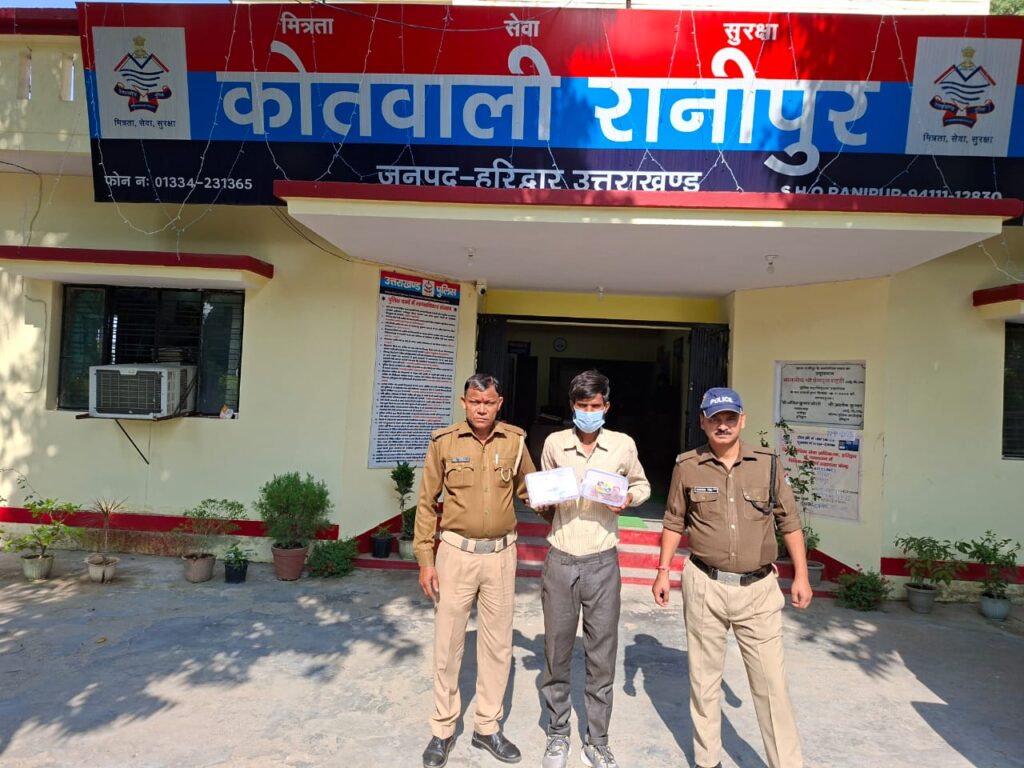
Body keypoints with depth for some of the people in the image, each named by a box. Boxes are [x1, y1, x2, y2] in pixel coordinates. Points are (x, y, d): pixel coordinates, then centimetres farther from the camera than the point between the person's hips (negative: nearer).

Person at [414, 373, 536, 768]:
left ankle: (487, 727, 32)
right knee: (448, 642, 9)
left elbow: (530, 488, 12)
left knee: (498, 643, 12)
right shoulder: (444, 441, -7)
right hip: (457, 552, -2)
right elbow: (427, 503, -1)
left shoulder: (514, 440, -2)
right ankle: (443, 730, 29)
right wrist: (425, 560, -3)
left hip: (500, 554, 2)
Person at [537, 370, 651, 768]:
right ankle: (558, 735, 31)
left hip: (602, 563, 0)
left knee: (602, 655, 8)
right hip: (560, 561, 1)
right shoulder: (554, 443, 1)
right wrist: (546, 503, -7)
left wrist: (629, 498, -7)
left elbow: (642, 484, 14)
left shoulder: (623, 444, -1)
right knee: (557, 652, 10)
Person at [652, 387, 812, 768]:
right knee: (704, 678, 13)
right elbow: (674, 522, 6)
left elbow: (790, 521, 6)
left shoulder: (767, 463, -1)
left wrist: (801, 575, 5)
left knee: (771, 682, 4)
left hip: (759, 589, 0)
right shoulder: (687, 467, -2)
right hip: (704, 586, 0)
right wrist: (663, 570, 3)